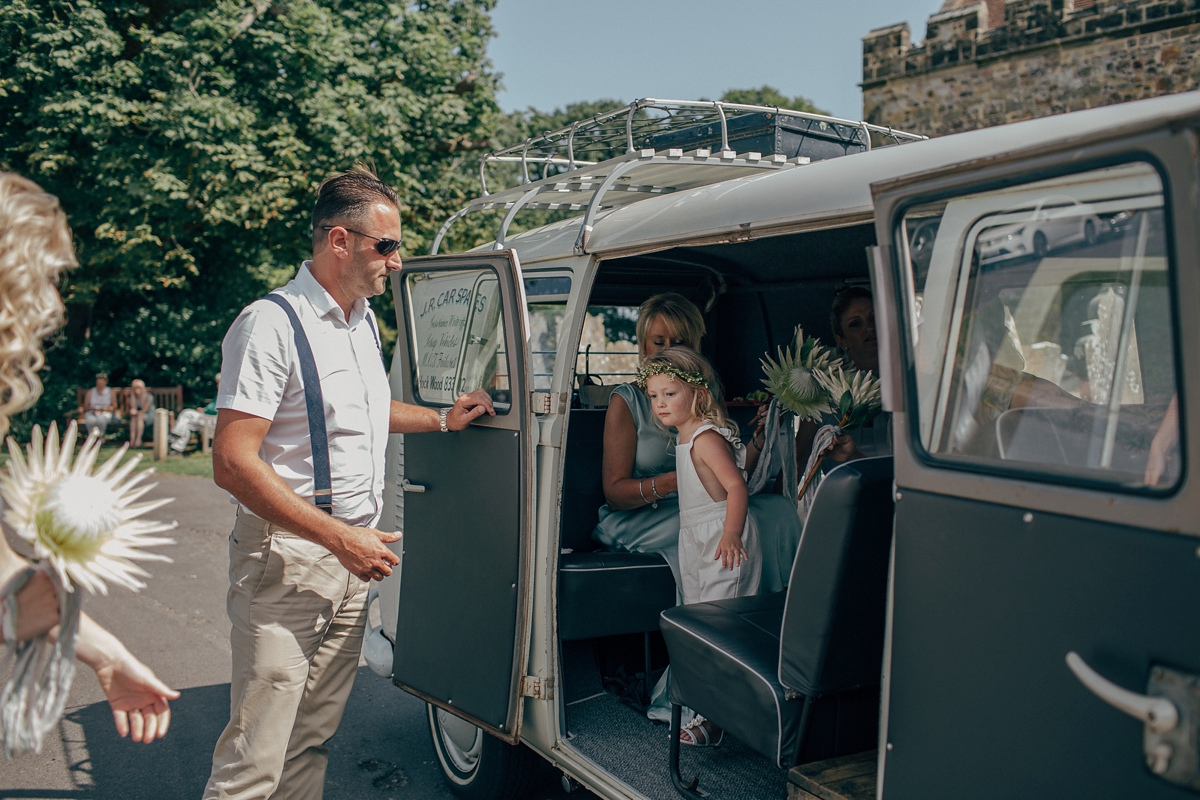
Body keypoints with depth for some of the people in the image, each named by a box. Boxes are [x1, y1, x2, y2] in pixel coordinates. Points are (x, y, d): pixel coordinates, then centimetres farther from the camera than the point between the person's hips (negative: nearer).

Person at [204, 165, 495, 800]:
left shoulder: (363, 319, 14)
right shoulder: (271, 325, -15)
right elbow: (233, 462, -20)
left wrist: (441, 420, 18)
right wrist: (340, 536, -23)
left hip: (352, 560, 8)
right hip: (287, 562, -8)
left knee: (313, 737, 15)